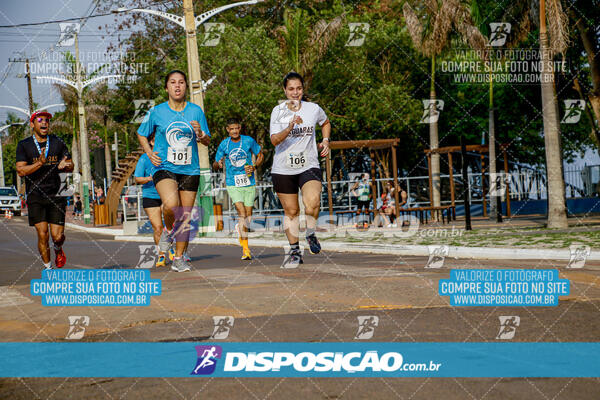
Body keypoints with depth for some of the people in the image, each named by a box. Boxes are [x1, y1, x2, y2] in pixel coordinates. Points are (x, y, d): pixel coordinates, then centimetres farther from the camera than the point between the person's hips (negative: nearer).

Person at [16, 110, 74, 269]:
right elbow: (21, 170, -7)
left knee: (57, 236, -4)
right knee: (42, 234, -8)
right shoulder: (24, 145, 2)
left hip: (56, 194, 1)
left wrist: (64, 166, -11)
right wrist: (40, 163, -22)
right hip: (35, 195, -1)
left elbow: (71, 166, 14)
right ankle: (47, 267, 9)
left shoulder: (58, 143, 9)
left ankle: (58, 250, 32)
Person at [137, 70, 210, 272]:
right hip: (164, 167, -2)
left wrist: (200, 134, -13)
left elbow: (207, 141, 10)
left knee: (185, 216, 4)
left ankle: (179, 258, 18)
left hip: (190, 170, 2)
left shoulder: (196, 111, 5)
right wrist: (150, 153, -2)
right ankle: (168, 230, 4)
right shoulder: (156, 112, 1)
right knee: (171, 204, -29)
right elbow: (142, 134, 15)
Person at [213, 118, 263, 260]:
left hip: (249, 183, 2)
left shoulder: (249, 141, 0)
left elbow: (260, 155, 13)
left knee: (248, 214, 5)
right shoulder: (224, 145, 0)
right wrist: (218, 164, -18)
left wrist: (254, 167, -6)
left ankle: (241, 229, 41)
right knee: (242, 212, -17)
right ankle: (245, 249, -17)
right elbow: (215, 165, 6)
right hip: (233, 184, -2)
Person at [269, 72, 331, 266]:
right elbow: (275, 140, -15)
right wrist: (290, 127, -30)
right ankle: (294, 251, 23)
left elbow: (325, 123, 25)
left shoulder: (314, 109, 1)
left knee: (312, 204, -24)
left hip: (309, 166, 0)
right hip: (283, 169, 1)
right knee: (291, 211, 8)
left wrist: (326, 141, 8)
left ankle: (311, 234, 5)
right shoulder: (278, 111, -3)